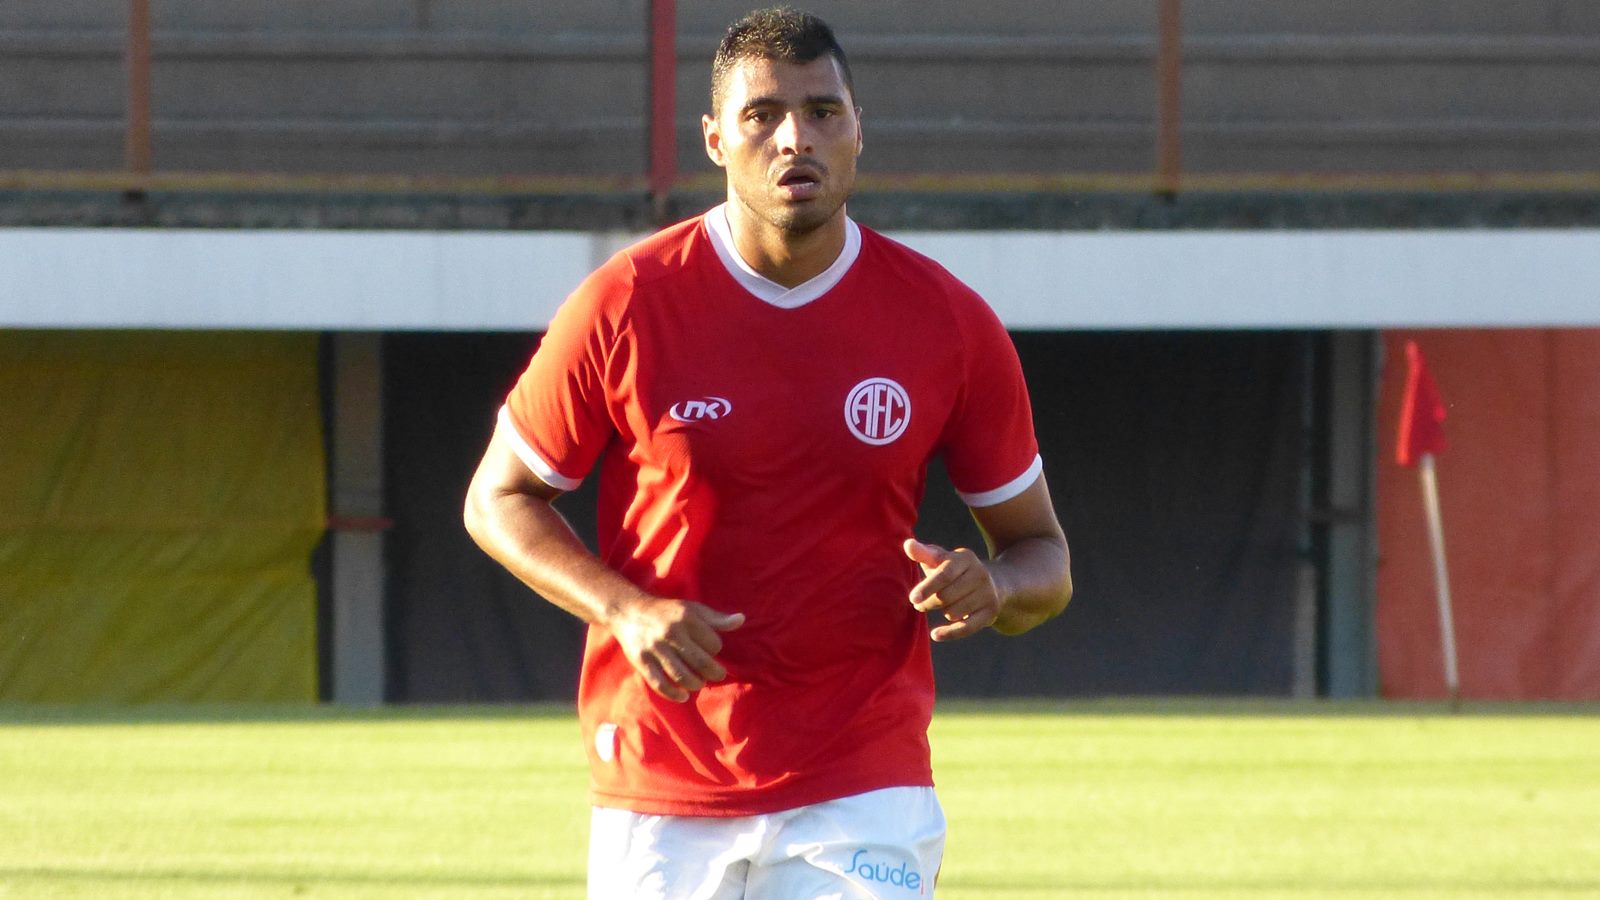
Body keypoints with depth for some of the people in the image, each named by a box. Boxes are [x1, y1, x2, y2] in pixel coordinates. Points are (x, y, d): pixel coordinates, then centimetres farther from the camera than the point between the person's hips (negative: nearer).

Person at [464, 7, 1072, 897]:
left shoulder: (950, 323, -1)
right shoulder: (626, 305, -5)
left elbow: (1044, 559, 8)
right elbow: (500, 497, 5)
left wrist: (992, 588, -17)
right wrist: (624, 607, -13)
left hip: (864, 806, 0)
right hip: (659, 810, 1)